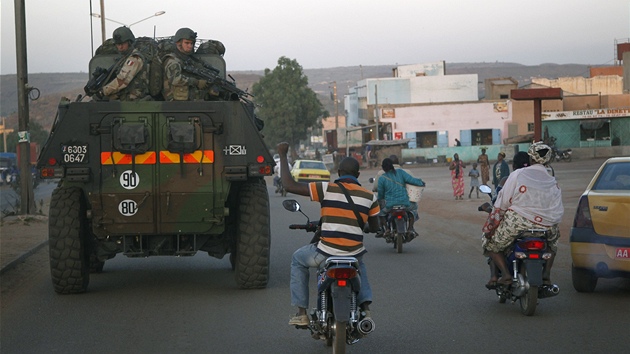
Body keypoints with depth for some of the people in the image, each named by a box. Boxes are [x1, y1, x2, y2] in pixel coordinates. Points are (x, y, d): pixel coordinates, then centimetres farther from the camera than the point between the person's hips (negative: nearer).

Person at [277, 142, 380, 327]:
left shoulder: (327, 189, -8)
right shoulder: (369, 197, 2)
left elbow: (289, 185, -8)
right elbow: (374, 228, 14)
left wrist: (282, 155, 3)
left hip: (326, 254, -3)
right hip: (354, 254, 4)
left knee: (298, 260, 28)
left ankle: (301, 312, 21)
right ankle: (365, 307, 24)